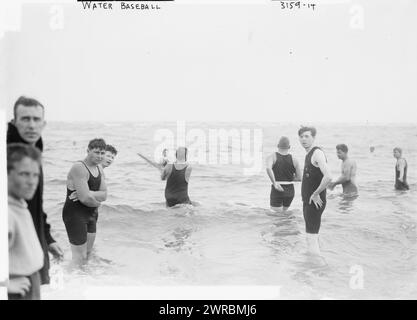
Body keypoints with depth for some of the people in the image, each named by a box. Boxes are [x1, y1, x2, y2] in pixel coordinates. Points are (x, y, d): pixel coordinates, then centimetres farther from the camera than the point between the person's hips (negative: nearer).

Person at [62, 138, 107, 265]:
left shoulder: (99, 169, 8)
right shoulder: (79, 168, -20)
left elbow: (104, 195, -2)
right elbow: (85, 198, -26)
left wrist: (88, 194, -18)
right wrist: (97, 201, -7)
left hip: (90, 215, 9)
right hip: (75, 215, -9)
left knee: (88, 252, 20)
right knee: (80, 258, -3)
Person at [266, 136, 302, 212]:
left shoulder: (272, 157, -6)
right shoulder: (294, 160, 0)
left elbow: (268, 168, -27)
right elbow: (299, 178, 2)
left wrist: (274, 183, -24)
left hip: (277, 190, -3)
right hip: (290, 191, 3)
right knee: (284, 211, 27)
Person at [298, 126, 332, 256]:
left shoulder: (317, 153, -16)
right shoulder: (308, 154, 14)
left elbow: (328, 177, -30)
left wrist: (315, 194, -21)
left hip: (315, 202, -10)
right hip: (308, 201, 10)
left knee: (311, 238, -9)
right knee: (312, 238, 16)